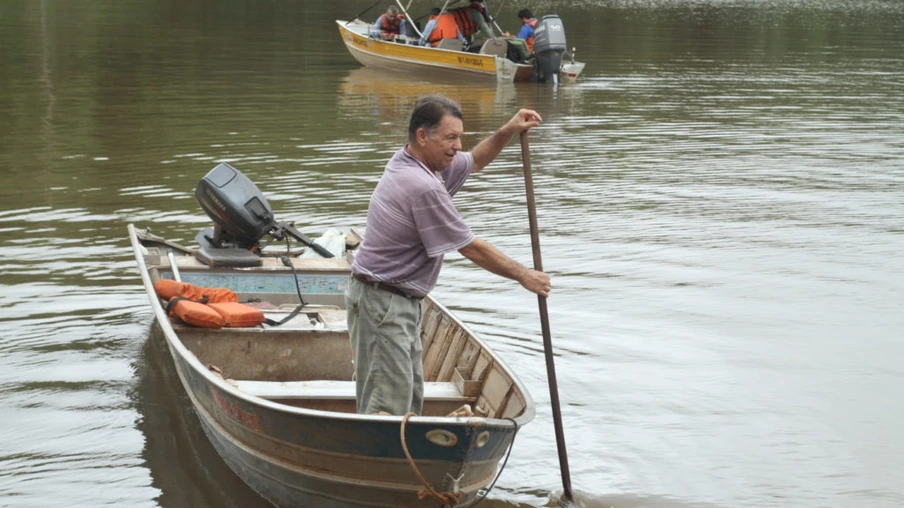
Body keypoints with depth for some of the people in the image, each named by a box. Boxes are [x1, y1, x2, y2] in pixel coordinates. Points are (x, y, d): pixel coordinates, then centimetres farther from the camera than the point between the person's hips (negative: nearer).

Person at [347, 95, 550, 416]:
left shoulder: (408, 162, 7)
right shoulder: (423, 187, -23)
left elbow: (474, 162, 25)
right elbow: (472, 249, -16)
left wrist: (508, 132, 9)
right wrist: (524, 276, -4)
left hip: (402, 302, 11)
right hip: (383, 302, -11)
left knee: (410, 398, 11)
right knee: (388, 405, -15)